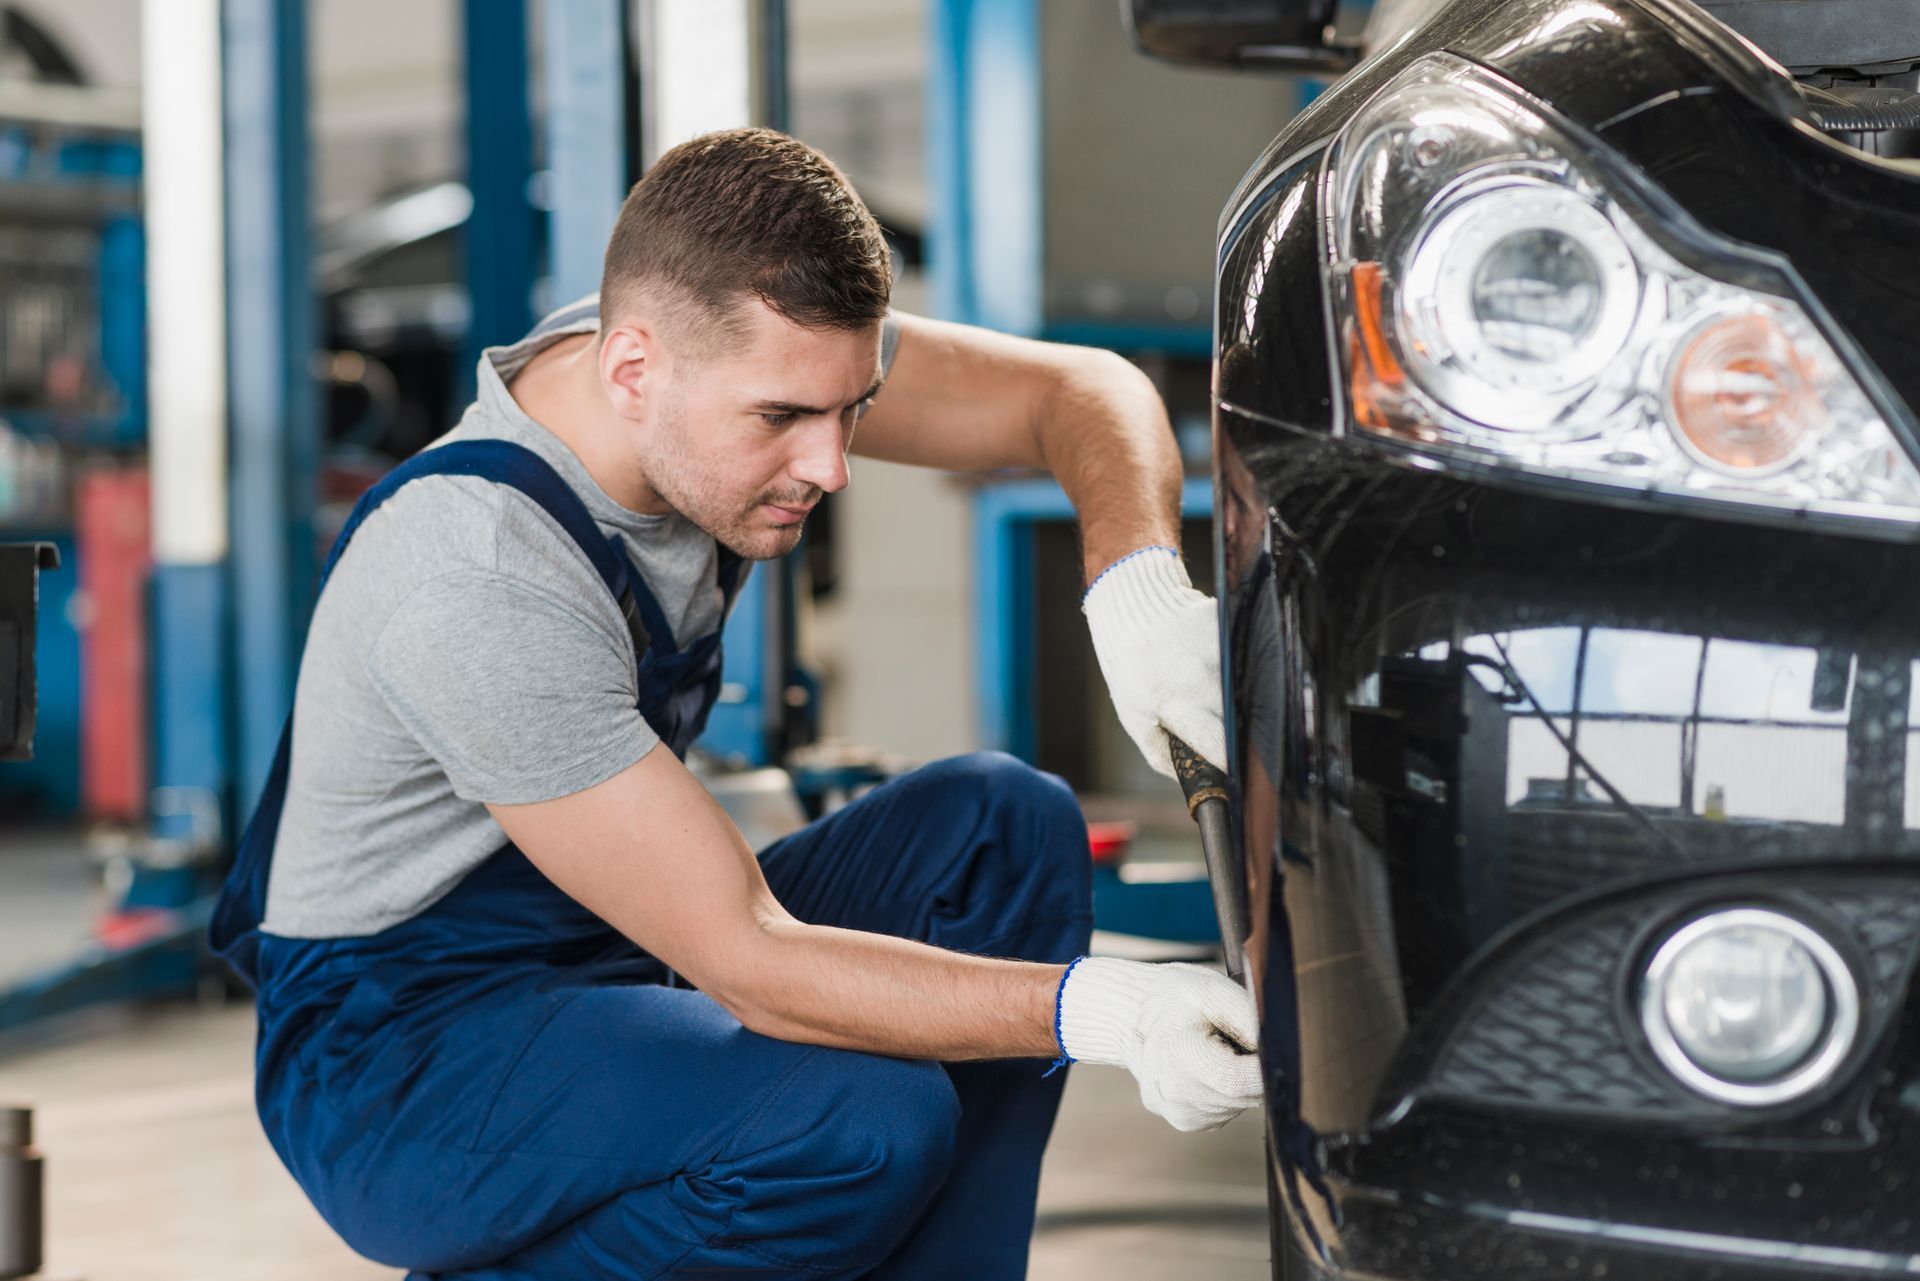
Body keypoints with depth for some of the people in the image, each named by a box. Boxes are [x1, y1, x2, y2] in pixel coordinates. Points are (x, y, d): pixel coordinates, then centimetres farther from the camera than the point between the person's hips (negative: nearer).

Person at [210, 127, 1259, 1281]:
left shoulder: (743, 351, -10)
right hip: (399, 1067, -8)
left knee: (1003, 824, -9)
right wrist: (1094, 1012, -36)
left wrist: (1137, 583, -23)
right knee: (869, 1129, -30)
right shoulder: (478, 582, -32)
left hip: (615, 961, 8)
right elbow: (748, 960, -30)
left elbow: (1087, 390, -1)